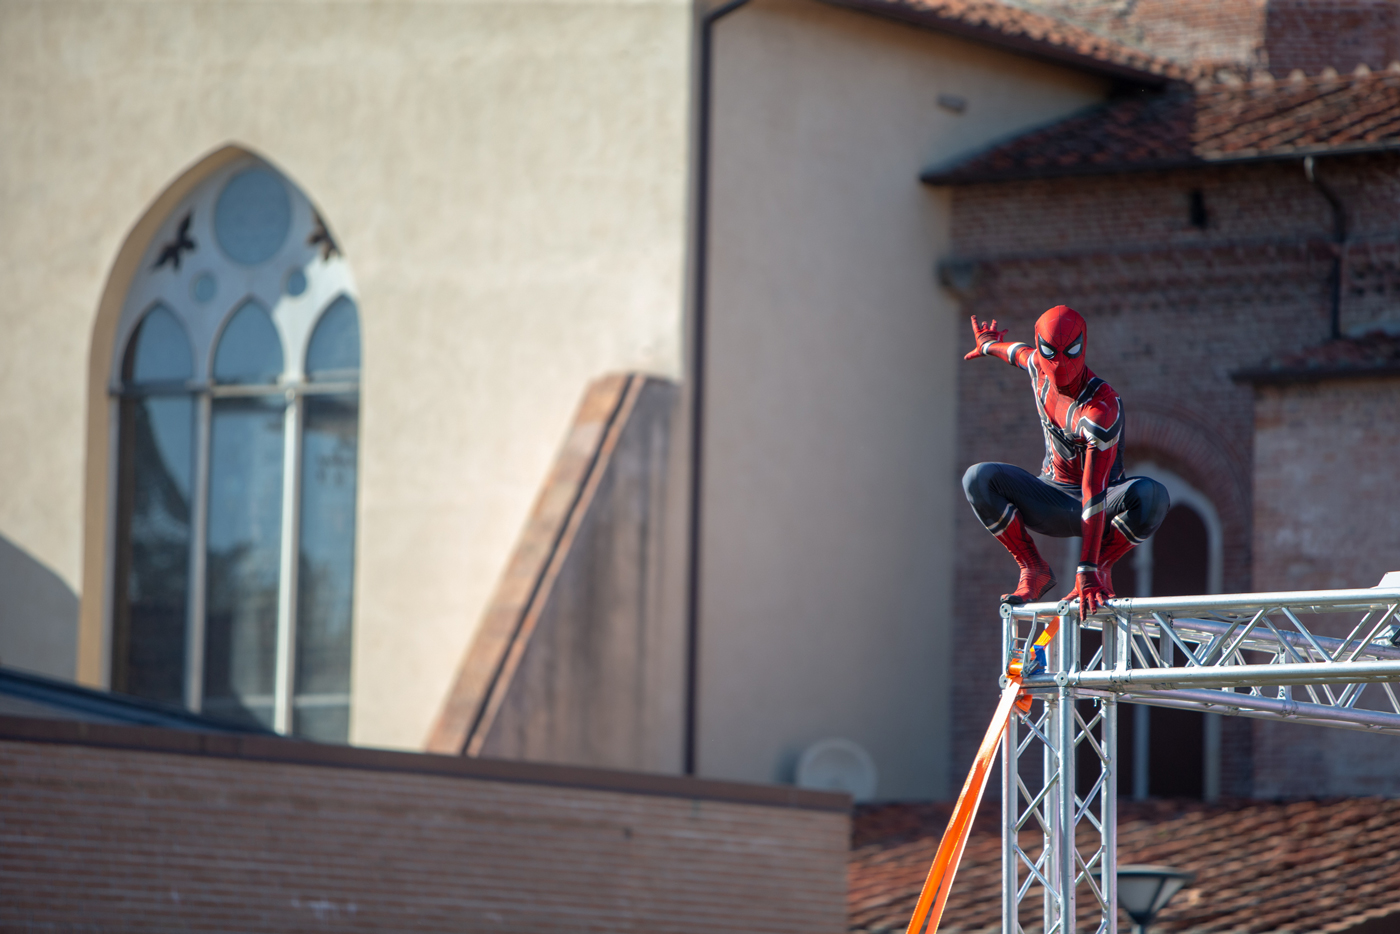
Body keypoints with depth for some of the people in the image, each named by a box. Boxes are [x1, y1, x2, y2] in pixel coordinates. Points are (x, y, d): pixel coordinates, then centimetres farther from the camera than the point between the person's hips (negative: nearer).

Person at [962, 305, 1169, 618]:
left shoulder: (1102, 407, -31)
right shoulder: (1038, 367, -10)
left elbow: (1094, 491, -39)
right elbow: (1022, 353, 20)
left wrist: (1088, 572, -44)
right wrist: (991, 345, 46)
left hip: (1099, 509, -5)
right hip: (1052, 500, 5)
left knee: (1151, 496, -38)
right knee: (979, 479, -22)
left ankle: (1099, 568, -15)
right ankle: (1034, 570, -8)